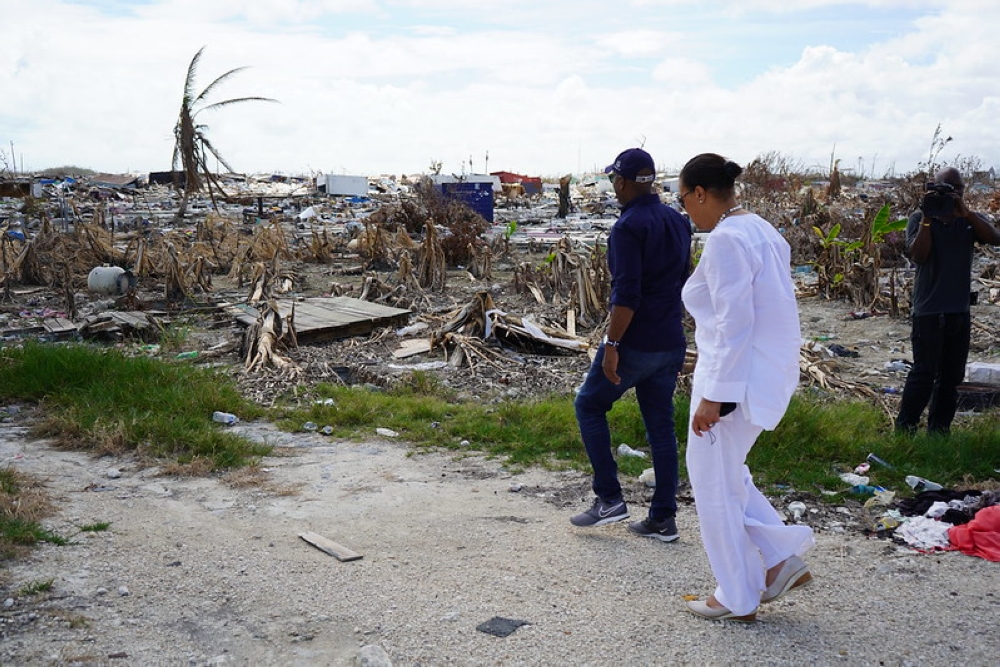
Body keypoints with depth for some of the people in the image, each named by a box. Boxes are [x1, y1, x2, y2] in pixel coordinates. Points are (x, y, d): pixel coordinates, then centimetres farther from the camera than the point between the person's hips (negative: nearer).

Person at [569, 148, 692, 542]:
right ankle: (663, 519, 17)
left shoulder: (628, 227, -16)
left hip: (635, 343, -7)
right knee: (661, 426, 12)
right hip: (671, 343, 8)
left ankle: (609, 499, 10)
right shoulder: (677, 222, 10)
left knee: (589, 406, 11)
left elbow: (627, 294, -22)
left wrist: (612, 345, -19)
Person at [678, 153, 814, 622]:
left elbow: (733, 325, -23)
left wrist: (713, 396, -20)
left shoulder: (726, 240, -19)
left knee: (715, 486, 6)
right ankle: (783, 558, 24)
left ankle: (736, 600, 20)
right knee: (726, 474, 23)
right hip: (768, 371, 10)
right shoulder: (760, 230, 11)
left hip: (737, 378, -10)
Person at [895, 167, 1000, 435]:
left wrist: (965, 212, -20)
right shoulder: (919, 219, -2)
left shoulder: (970, 220, 8)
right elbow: (918, 255, -15)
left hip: (960, 311, 5)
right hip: (929, 311, -5)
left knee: (951, 376, 10)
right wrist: (928, 218, -20)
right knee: (924, 373, -8)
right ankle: (904, 430, 0)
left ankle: (939, 432, 19)